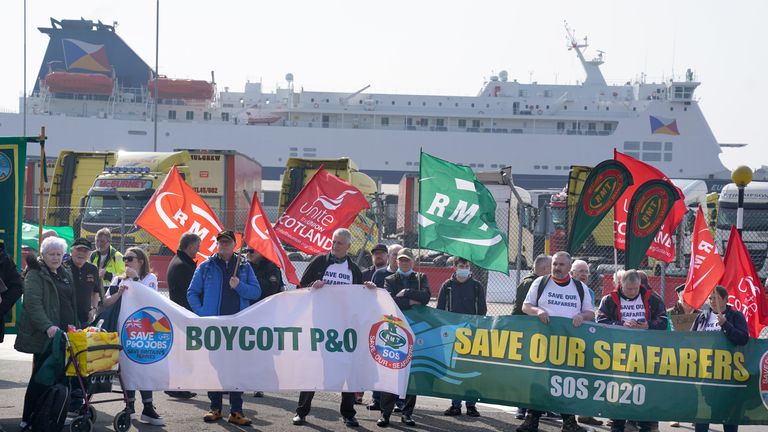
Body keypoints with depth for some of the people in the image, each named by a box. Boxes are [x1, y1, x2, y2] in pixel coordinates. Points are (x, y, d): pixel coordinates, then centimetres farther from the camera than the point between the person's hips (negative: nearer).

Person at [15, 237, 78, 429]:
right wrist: (47, 326, -28)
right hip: (44, 335, -7)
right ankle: (28, 420, 0)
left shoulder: (66, 275, 18)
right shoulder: (35, 274, -6)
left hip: (63, 334, 7)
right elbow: (33, 304, -17)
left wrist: (73, 326, 19)